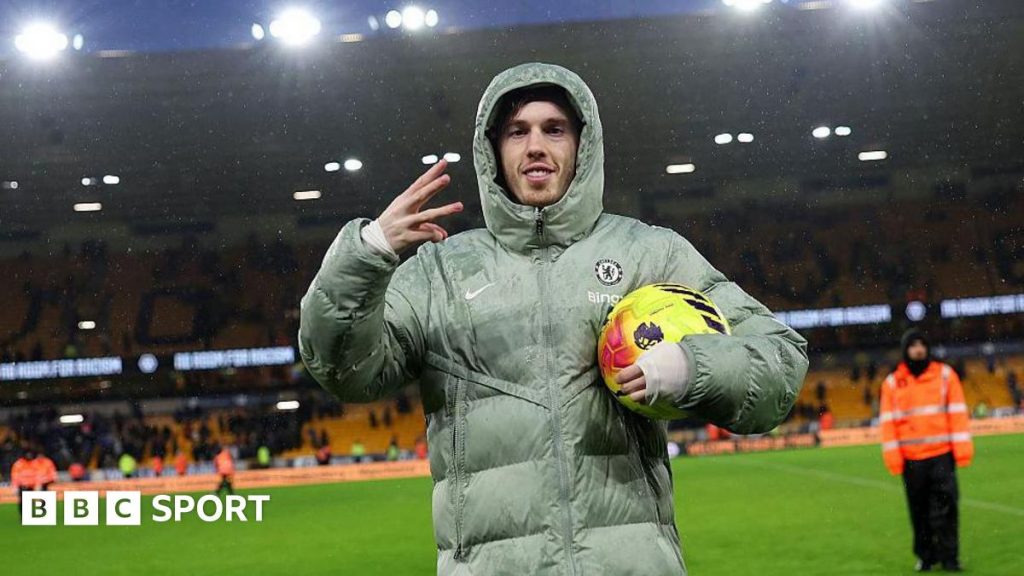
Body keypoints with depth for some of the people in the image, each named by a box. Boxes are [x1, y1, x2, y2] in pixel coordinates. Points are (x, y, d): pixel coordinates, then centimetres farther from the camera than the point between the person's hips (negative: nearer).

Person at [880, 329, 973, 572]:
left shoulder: (945, 374, 5)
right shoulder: (893, 383, 6)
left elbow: (957, 412, 2)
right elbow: (888, 422, 4)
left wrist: (962, 448, -5)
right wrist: (892, 456, -3)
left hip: (942, 454, -1)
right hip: (911, 458, 1)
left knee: (945, 506, -6)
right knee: (920, 511, 5)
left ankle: (949, 556, 0)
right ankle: (926, 556, 16)